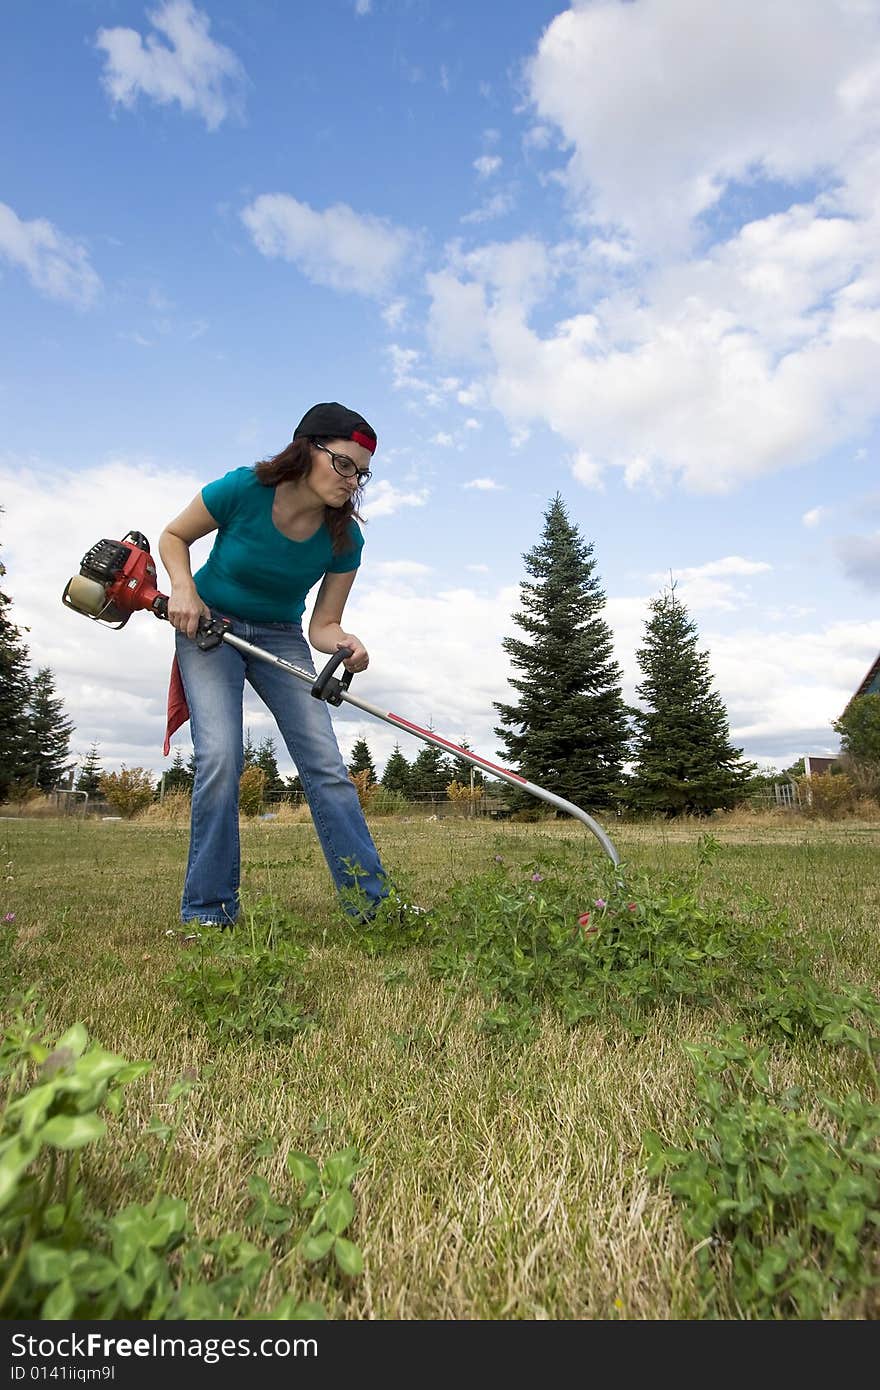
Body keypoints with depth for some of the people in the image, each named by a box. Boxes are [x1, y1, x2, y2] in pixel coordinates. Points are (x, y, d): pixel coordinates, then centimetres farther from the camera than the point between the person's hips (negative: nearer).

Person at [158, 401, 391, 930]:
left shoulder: (345, 538, -12)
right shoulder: (243, 489, -19)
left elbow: (323, 624, -8)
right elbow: (174, 536, -2)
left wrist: (347, 644, -30)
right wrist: (184, 589, -20)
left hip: (280, 638, 3)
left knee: (326, 763, -10)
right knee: (221, 757, -20)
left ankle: (374, 904, -3)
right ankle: (208, 912, -4)